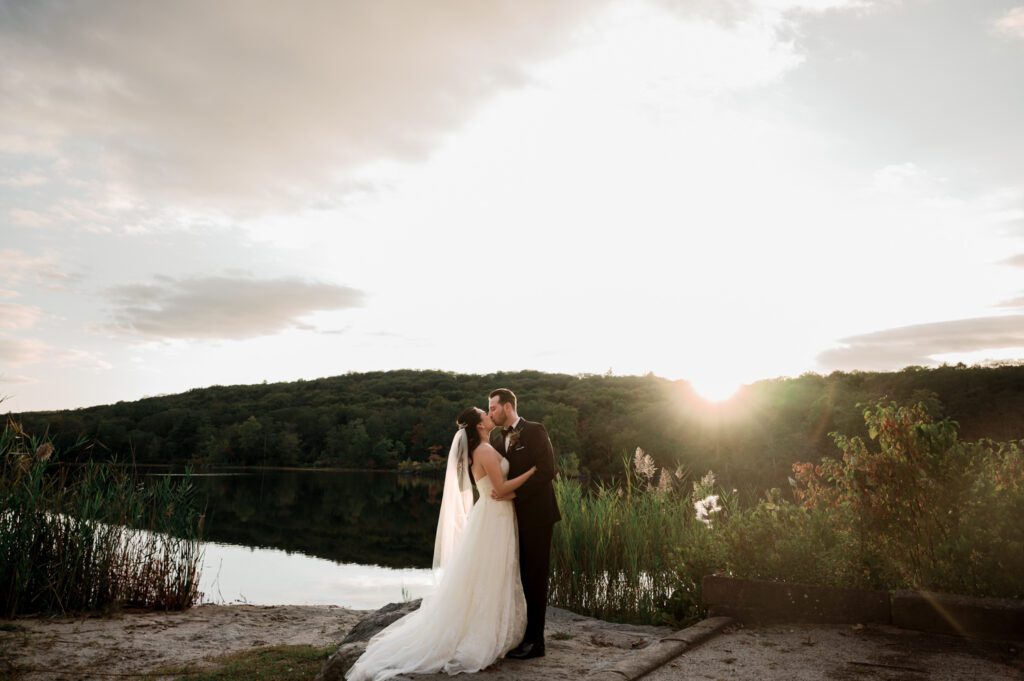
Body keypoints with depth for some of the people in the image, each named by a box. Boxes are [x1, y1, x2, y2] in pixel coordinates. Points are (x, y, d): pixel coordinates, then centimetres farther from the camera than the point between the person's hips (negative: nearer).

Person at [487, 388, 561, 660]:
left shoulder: (535, 431, -10)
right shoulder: (496, 437, 11)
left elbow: (547, 471, -17)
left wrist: (513, 492, -20)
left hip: (535, 515, -6)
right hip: (512, 515, 6)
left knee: (534, 577, 1)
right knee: (517, 576, 11)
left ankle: (534, 641, 11)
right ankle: (518, 634, 23)